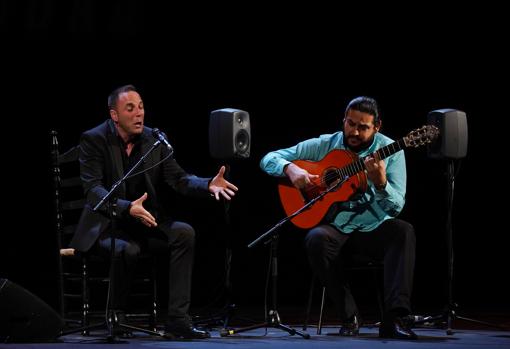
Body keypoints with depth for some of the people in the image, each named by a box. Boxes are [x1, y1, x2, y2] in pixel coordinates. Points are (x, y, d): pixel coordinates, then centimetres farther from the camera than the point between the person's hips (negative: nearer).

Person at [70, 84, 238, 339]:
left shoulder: (155, 139, 4)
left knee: (184, 232, -22)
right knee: (127, 249, -36)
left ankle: (177, 320, -22)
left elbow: (178, 178, -2)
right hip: (105, 225, -5)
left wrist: (208, 185, -24)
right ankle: (116, 316, -11)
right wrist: (127, 208, -40)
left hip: (145, 222, 5)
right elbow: (93, 188, -22)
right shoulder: (94, 140, -11)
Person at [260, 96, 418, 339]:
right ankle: (349, 317, -20)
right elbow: (269, 159, 5)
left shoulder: (390, 151, -1)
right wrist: (291, 169, -17)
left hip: (375, 228, 0)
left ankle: (395, 318, -37)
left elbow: (396, 207, -9)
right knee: (317, 239, -34)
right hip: (336, 226, 1)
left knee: (403, 232, -32)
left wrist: (380, 182, -30)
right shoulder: (324, 145, 3)